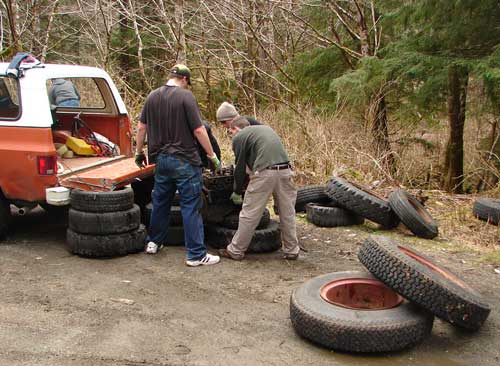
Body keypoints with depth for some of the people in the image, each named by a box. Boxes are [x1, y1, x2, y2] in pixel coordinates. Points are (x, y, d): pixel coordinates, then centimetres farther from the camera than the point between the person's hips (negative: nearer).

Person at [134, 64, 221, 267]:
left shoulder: (152, 96, 7)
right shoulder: (185, 96, -12)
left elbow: (141, 127, 11)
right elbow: (199, 130, -15)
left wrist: (139, 152, 23)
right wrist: (212, 156, -7)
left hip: (161, 158, 6)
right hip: (184, 160, -6)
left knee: (160, 202, 20)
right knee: (191, 207, -1)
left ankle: (153, 242, 32)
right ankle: (196, 254, 2)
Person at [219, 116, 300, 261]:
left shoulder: (239, 137, 10)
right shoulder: (266, 128, 29)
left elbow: (240, 168, 8)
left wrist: (237, 193, 20)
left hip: (265, 173, -6)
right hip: (285, 170, 6)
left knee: (249, 214, 4)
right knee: (287, 213, 15)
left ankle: (235, 251, 14)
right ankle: (292, 250, 23)